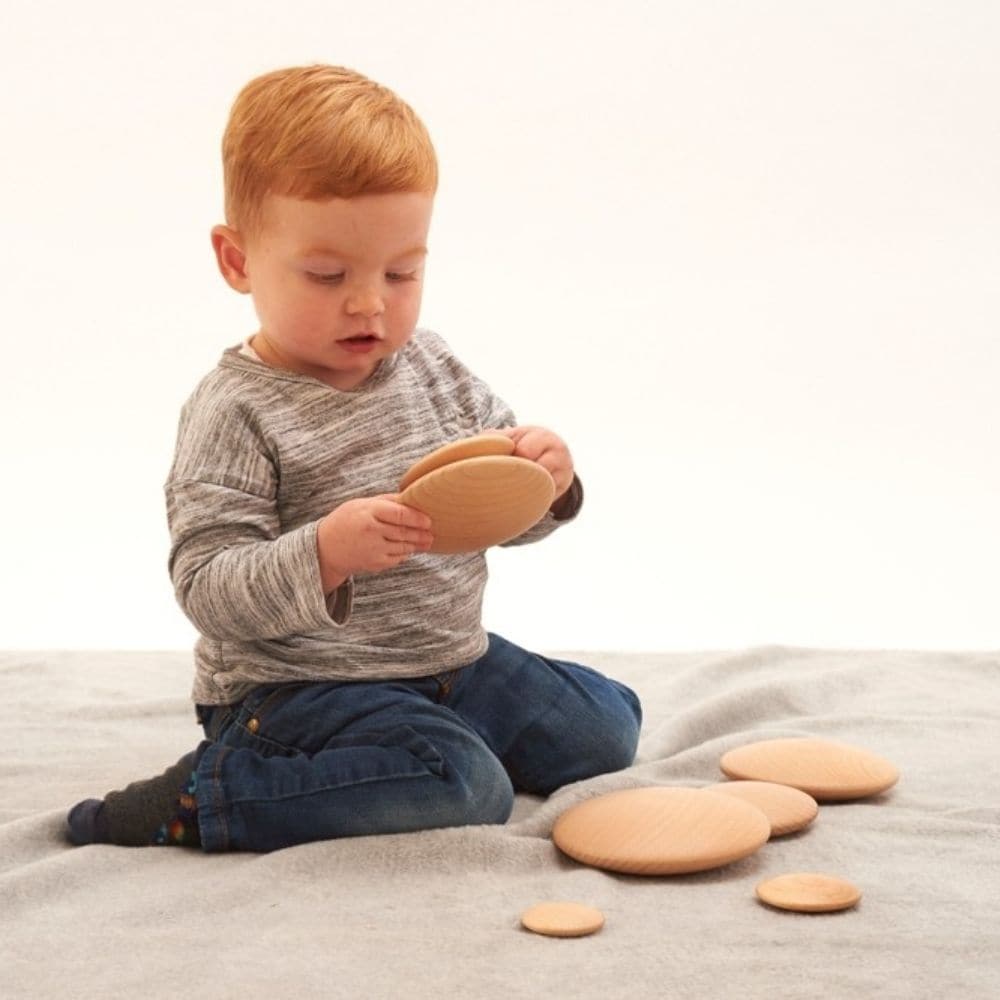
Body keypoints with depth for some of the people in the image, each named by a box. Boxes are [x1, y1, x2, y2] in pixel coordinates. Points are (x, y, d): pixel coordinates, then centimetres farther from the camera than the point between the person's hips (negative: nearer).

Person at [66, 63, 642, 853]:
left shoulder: (432, 366, 3)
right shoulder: (234, 412, -17)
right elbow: (208, 592, -22)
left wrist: (543, 482, -14)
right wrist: (326, 553, -39)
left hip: (453, 663, 8)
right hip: (294, 687, -7)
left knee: (604, 726, 11)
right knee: (467, 789, -28)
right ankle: (203, 797, -15)